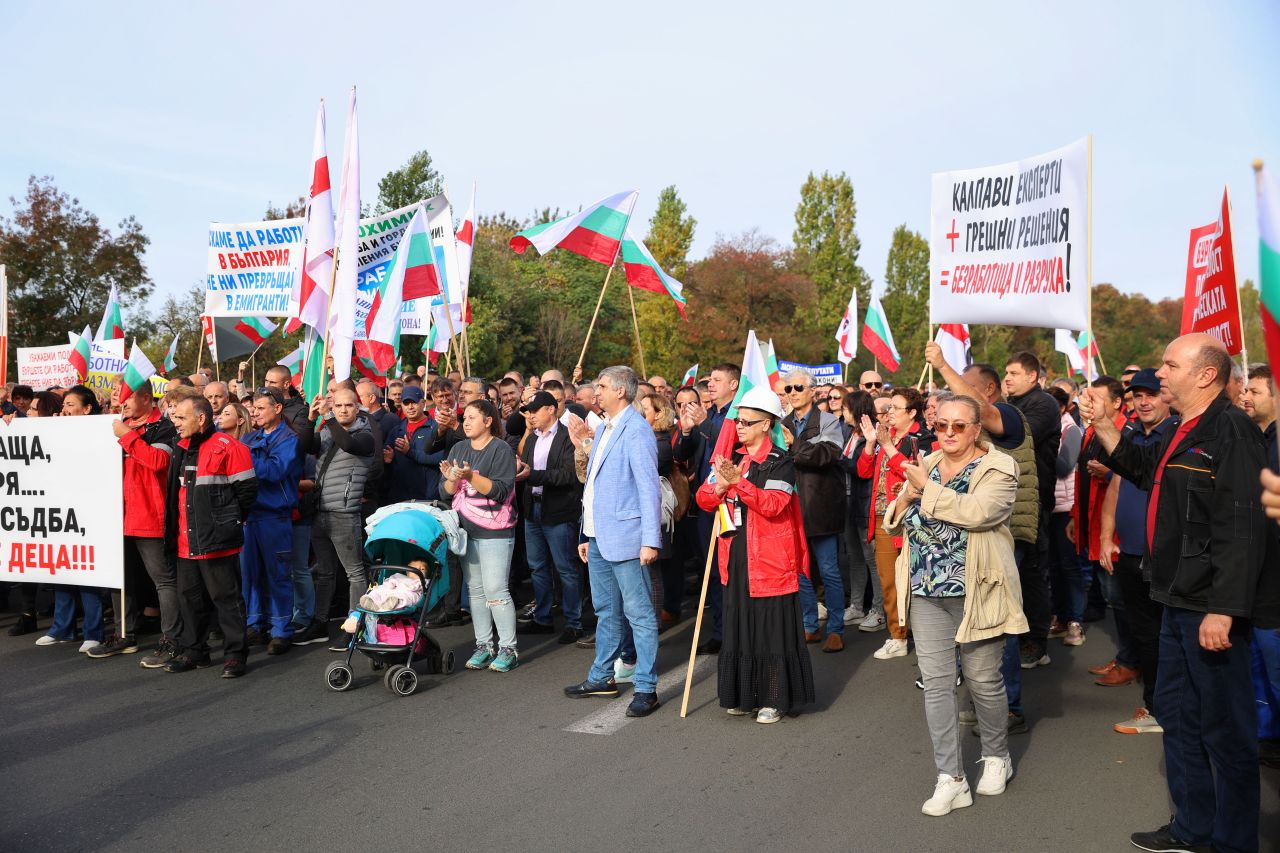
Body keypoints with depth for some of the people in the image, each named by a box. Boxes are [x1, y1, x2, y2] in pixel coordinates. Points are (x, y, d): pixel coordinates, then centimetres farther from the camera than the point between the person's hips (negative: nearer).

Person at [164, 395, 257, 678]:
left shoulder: (227, 448, -11)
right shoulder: (181, 450, 14)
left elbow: (247, 488, -11)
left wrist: (228, 521, -3)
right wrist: (174, 531, 18)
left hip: (217, 542, -8)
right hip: (186, 543, 8)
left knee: (226, 598, -1)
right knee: (190, 598, 15)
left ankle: (235, 654, 7)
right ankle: (194, 651, 27)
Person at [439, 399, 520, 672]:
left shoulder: (501, 450, -5)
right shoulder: (458, 449, 13)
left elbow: (501, 491, -15)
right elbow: (445, 493, 10)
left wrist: (470, 476, -23)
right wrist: (452, 479, -12)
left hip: (494, 532, -6)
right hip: (466, 530, 6)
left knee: (495, 590, -8)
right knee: (475, 589, 7)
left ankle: (508, 649, 0)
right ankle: (483, 645, 16)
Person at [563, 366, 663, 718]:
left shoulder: (636, 430, -12)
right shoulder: (602, 429, 16)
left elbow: (649, 488, -17)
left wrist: (651, 540, -21)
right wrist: (587, 534, 20)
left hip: (625, 537, -9)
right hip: (599, 537, 9)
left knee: (639, 615, -2)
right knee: (605, 611, 18)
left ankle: (646, 689, 5)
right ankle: (602, 677, 30)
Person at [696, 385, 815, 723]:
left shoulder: (781, 462, -8)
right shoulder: (731, 457, 11)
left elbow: (773, 504, -21)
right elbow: (704, 499, 7)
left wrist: (739, 481, -27)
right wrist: (720, 485, -14)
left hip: (770, 558, -6)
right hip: (736, 556, 6)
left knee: (772, 627, 1)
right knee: (739, 625, 12)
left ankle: (775, 699, 13)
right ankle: (743, 695, 25)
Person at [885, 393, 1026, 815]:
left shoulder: (998, 469, -7)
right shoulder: (924, 466, 9)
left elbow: (976, 512, -26)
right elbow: (895, 523, 11)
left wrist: (926, 488, -18)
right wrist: (904, 498, -10)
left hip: (976, 591, -4)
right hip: (927, 591, 5)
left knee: (984, 680, 11)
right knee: (936, 682, 3)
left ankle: (996, 756, 35)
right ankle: (951, 779, 11)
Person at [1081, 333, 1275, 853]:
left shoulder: (1230, 431, -18)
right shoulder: (1186, 433, 12)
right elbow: (1141, 467, 29)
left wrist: (1222, 610, -26)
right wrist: (1101, 423, 16)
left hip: (1212, 608, -10)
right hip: (1180, 600, 10)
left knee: (1224, 727, 3)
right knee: (1176, 713, 18)